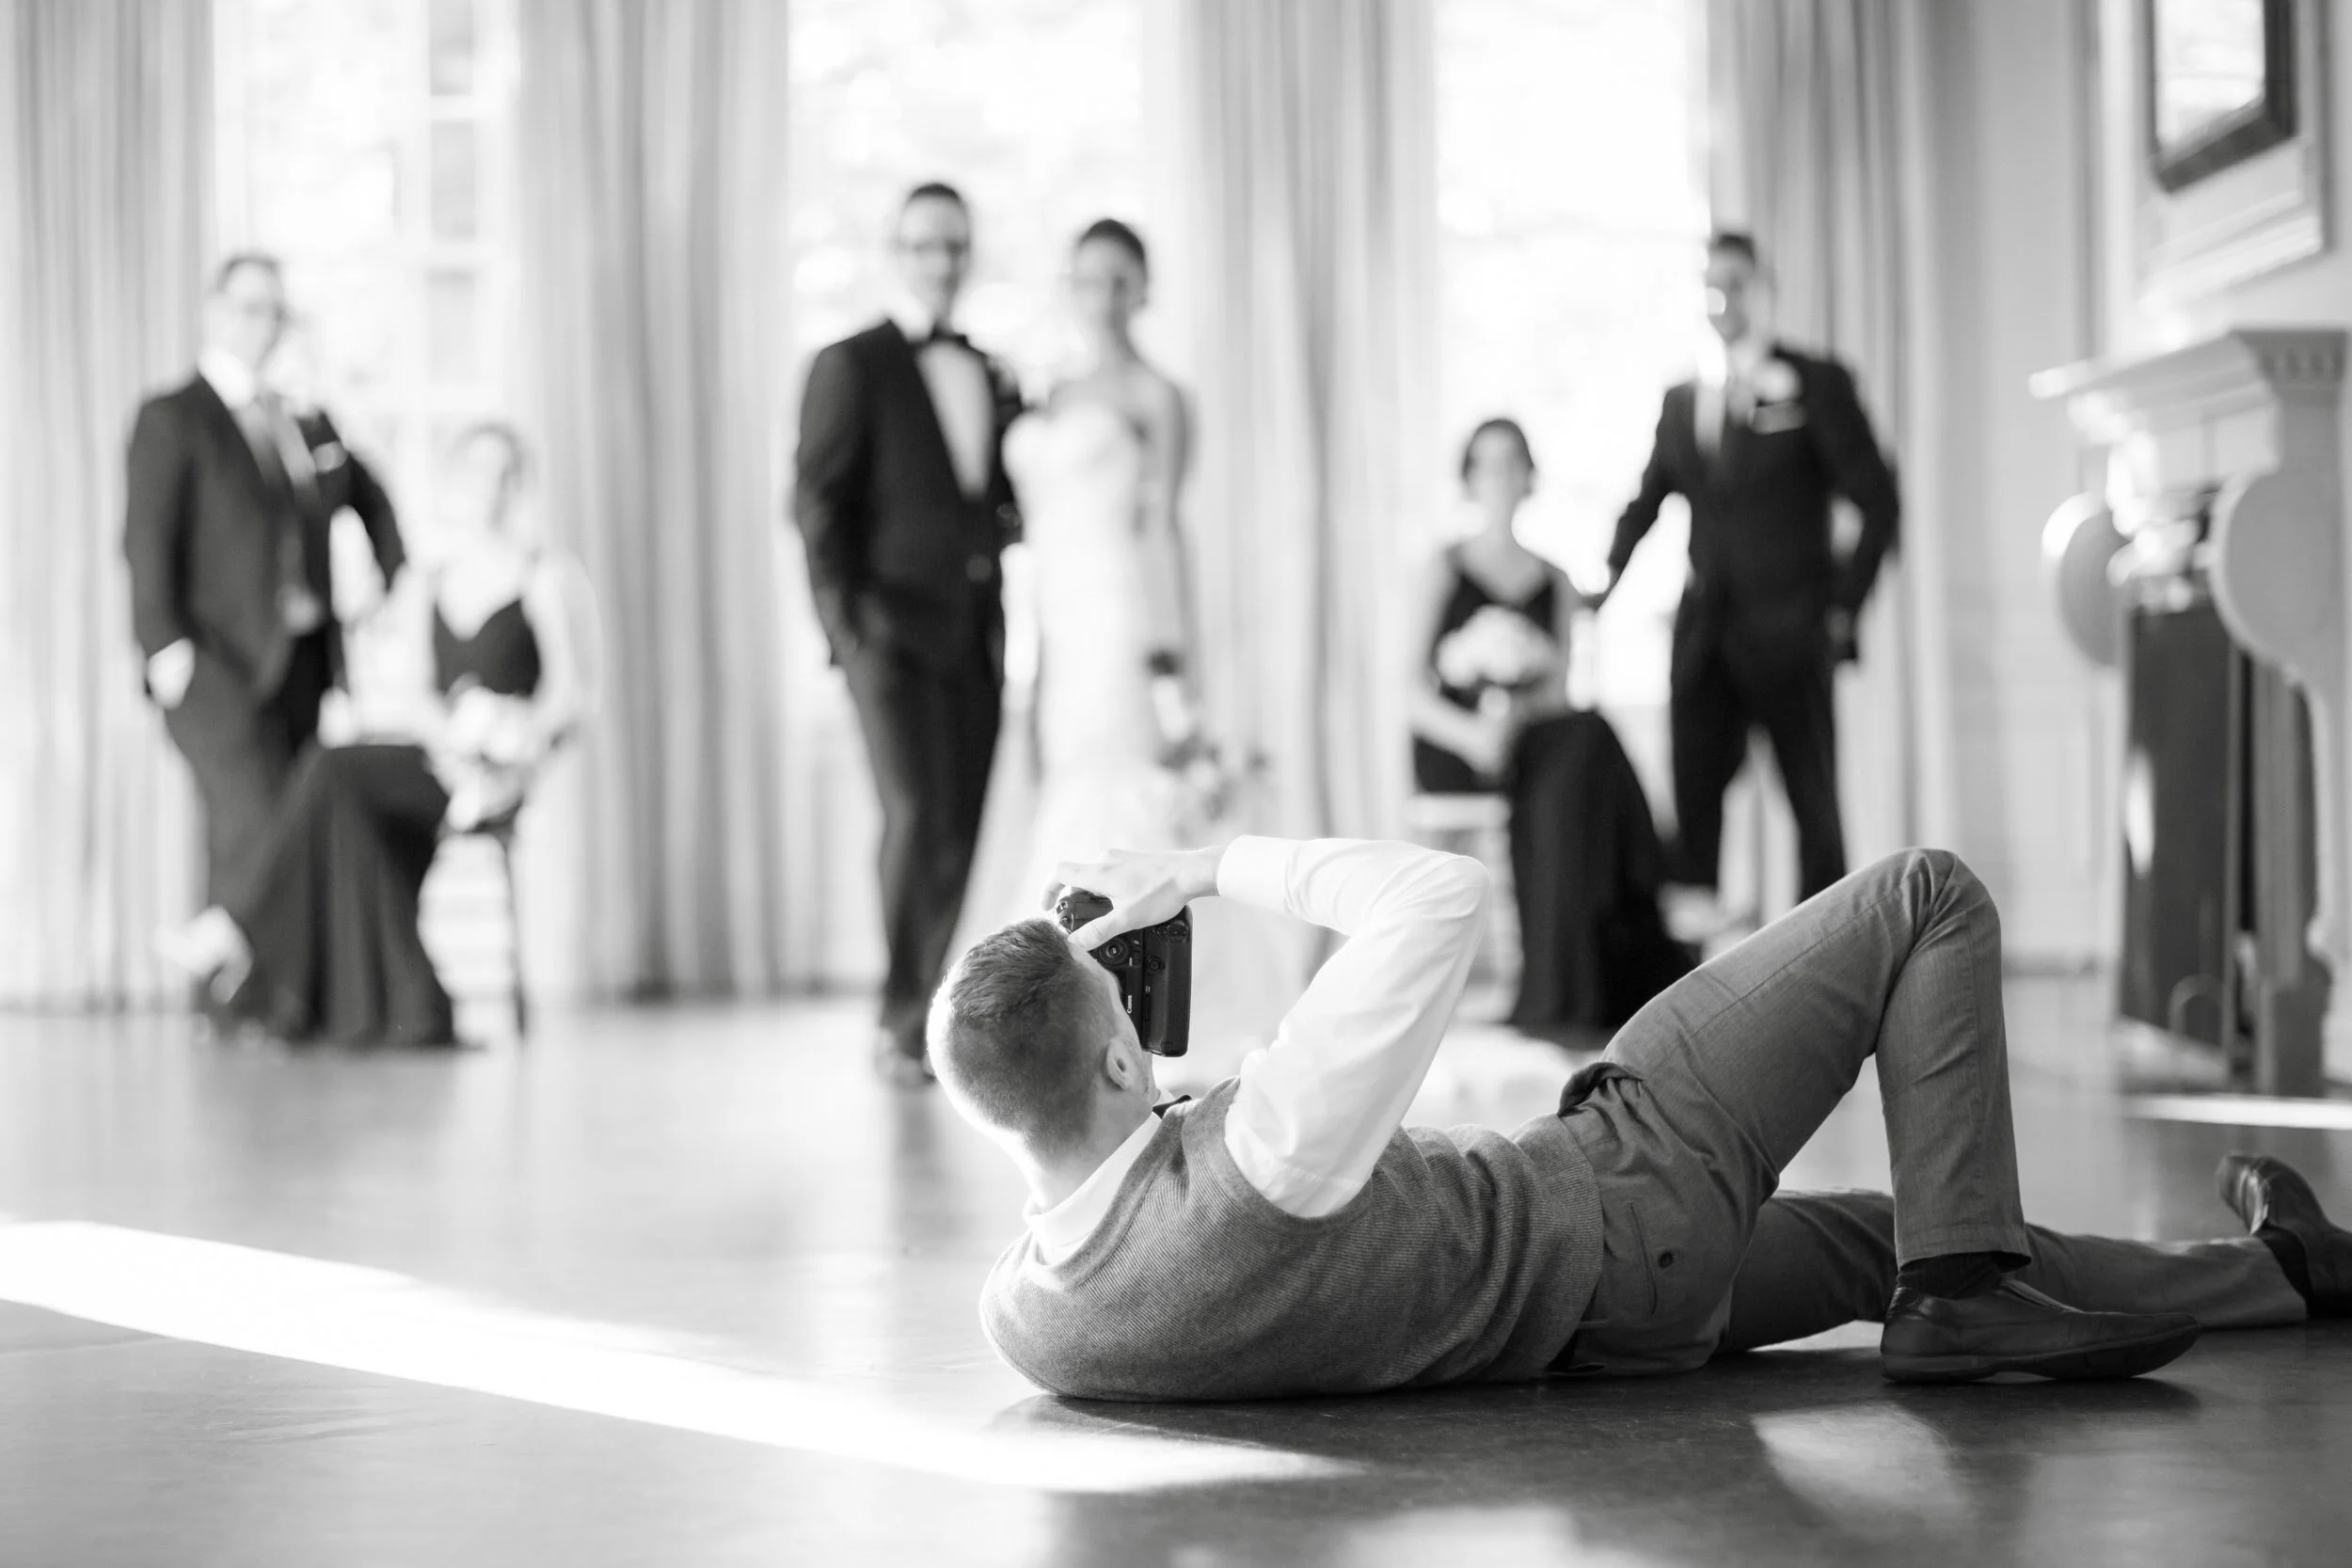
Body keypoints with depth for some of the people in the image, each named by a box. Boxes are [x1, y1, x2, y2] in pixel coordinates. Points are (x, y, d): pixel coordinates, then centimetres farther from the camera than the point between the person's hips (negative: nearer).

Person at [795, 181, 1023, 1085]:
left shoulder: (992, 377, 17)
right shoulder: (851, 367, 0)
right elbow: (818, 505, -6)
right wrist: (846, 619, -16)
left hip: (974, 633, 5)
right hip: (891, 628, -5)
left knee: (959, 833, 3)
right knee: (915, 814, -17)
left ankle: (914, 1026, 13)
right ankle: (902, 1019, -6)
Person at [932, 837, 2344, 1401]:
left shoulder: (1026, 1316, -16)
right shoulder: (1255, 1179, -40)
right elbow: (1443, 897, -31)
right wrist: (1212, 866, -23)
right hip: (1634, 1200, -8)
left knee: (1886, 1236, 30)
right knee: (1932, 899, 0)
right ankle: (1963, 1290, 3)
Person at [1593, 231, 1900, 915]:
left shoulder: (1816, 383, 0)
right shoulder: (1681, 398, 13)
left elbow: (1879, 501, -1)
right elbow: (1647, 500, 21)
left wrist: (1843, 608, -6)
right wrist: (1607, 580, 6)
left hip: (1789, 634, -3)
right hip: (1704, 639, 4)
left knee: (1814, 806, 1)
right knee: (1693, 802, -2)